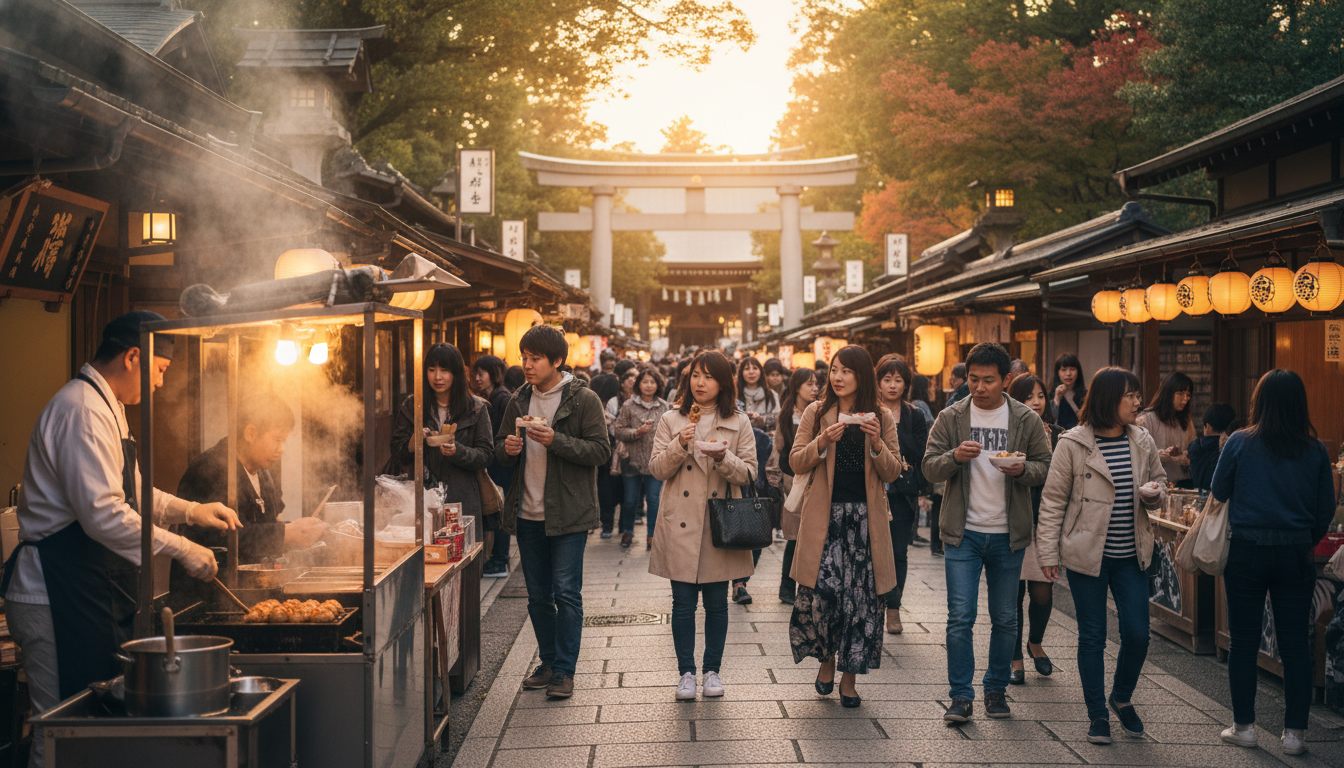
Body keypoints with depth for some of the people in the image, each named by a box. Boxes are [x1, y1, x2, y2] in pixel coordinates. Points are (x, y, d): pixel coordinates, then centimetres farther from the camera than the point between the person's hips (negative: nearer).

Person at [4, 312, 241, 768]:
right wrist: (182, 550, -19)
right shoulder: (84, 410, -17)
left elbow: (129, 492, 30)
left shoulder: (105, 407, 18)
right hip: (60, 594, -11)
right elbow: (103, 515, -26)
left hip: (91, 591, 11)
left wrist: (192, 511, 19)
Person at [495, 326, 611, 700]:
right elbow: (500, 447, 17)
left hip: (568, 514, -5)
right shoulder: (519, 400, 10)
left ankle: (565, 670, 4)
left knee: (566, 592, -4)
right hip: (528, 514, 6)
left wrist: (555, 441, -22)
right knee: (538, 596, 12)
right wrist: (507, 449, -7)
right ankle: (548, 662, 25)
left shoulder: (583, 399, -6)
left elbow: (601, 451, -12)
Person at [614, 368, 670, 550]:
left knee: (653, 499, 0)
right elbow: (619, 431, -1)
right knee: (631, 500, 8)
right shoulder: (629, 406, 1)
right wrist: (637, 432, -15)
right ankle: (627, 531, 28)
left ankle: (652, 535, 11)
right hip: (634, 460, 0)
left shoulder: (665, 407, 4)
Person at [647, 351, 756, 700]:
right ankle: (686, 672, 13)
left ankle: (712, 670, 19)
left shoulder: (738, 423, 5)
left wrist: (724, 458, -18)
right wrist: (680, 445, -16)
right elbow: (657, 469, 0)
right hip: (680, 526, 0)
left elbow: (749, 473, 1)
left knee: (716, 602, 6)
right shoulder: (671, 420, 6)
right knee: (683, 602, 3)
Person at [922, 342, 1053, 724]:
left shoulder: (1026, 420, 1)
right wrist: (954, 457, -22)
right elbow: (930, 467, -1)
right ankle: (961, 696, 4)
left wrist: (1023, 469, -18)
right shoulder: (951, 417, 1)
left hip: (1008, 535, 1)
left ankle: (997, 689, 25)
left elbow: (1046, 467, 4)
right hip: (963, 534, -1)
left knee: (1005, 620, 10)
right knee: (960, 617, -5)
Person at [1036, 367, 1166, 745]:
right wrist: (1048, 552, -7)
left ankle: (1122, 698, 28)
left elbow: (1159, 481, 19)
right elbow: (1053, 501, -5)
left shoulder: (1142, 441, 4)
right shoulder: (1074, 444, -9)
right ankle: (1097, 714, 18)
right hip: (1087, 554, -4)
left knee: (1137, 633, 2)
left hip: (1131, 556, 4)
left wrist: (1154, 493, -6)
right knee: (1092, 636, 5)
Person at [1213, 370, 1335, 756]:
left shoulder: (1240, 444, -8)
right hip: (1296, 555, 2)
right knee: (1296, 644, 8)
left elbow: (1218, 491, 4)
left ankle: (1244, 725, 15)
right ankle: (1294, 732, 12)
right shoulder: (1315, 451, -3)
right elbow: (1326, 510, 3)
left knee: (1243, 641, 8)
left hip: (1246, 553, -1)